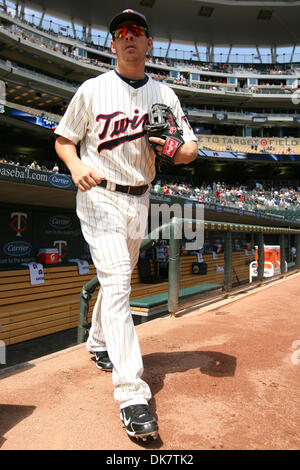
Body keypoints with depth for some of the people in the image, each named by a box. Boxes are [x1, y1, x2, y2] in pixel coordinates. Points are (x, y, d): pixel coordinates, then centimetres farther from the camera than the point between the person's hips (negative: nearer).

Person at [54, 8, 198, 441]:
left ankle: (99, 344, 41)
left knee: (118, 279, 16)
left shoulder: (164, 94, 9)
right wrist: (76, 165, -18)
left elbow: (192, 149, 7)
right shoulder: (93, 90, 0)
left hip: (139, 201, 5)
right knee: (116, 283, -17)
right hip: (99, 197, -4)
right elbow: (63, 139, 4)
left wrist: (175, 149, -17)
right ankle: (132, 393, -14)